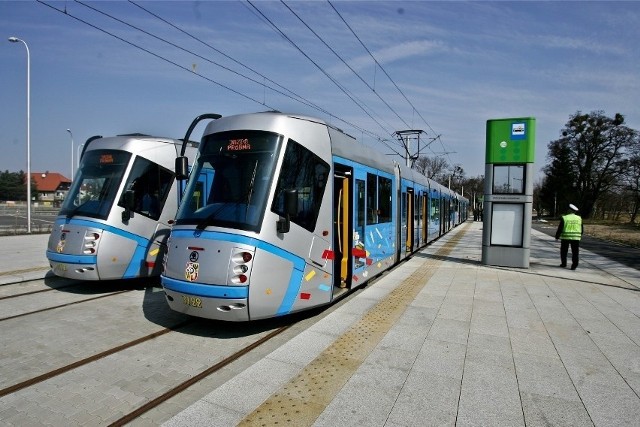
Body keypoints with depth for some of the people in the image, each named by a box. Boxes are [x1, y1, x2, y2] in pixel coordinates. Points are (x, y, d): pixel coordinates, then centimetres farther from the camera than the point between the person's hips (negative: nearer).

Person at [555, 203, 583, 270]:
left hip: (565, 237, -2)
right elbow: (582, 230, 9)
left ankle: (563, 263, 19)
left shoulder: (564, 218, -8)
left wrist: (557, 236, 6)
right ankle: (574, 265, -2)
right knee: (575, 252, 5)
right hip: (576, 238, 2)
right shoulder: (579, 218, 3)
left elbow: (560, 229, -7)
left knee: (564, 251, 13)